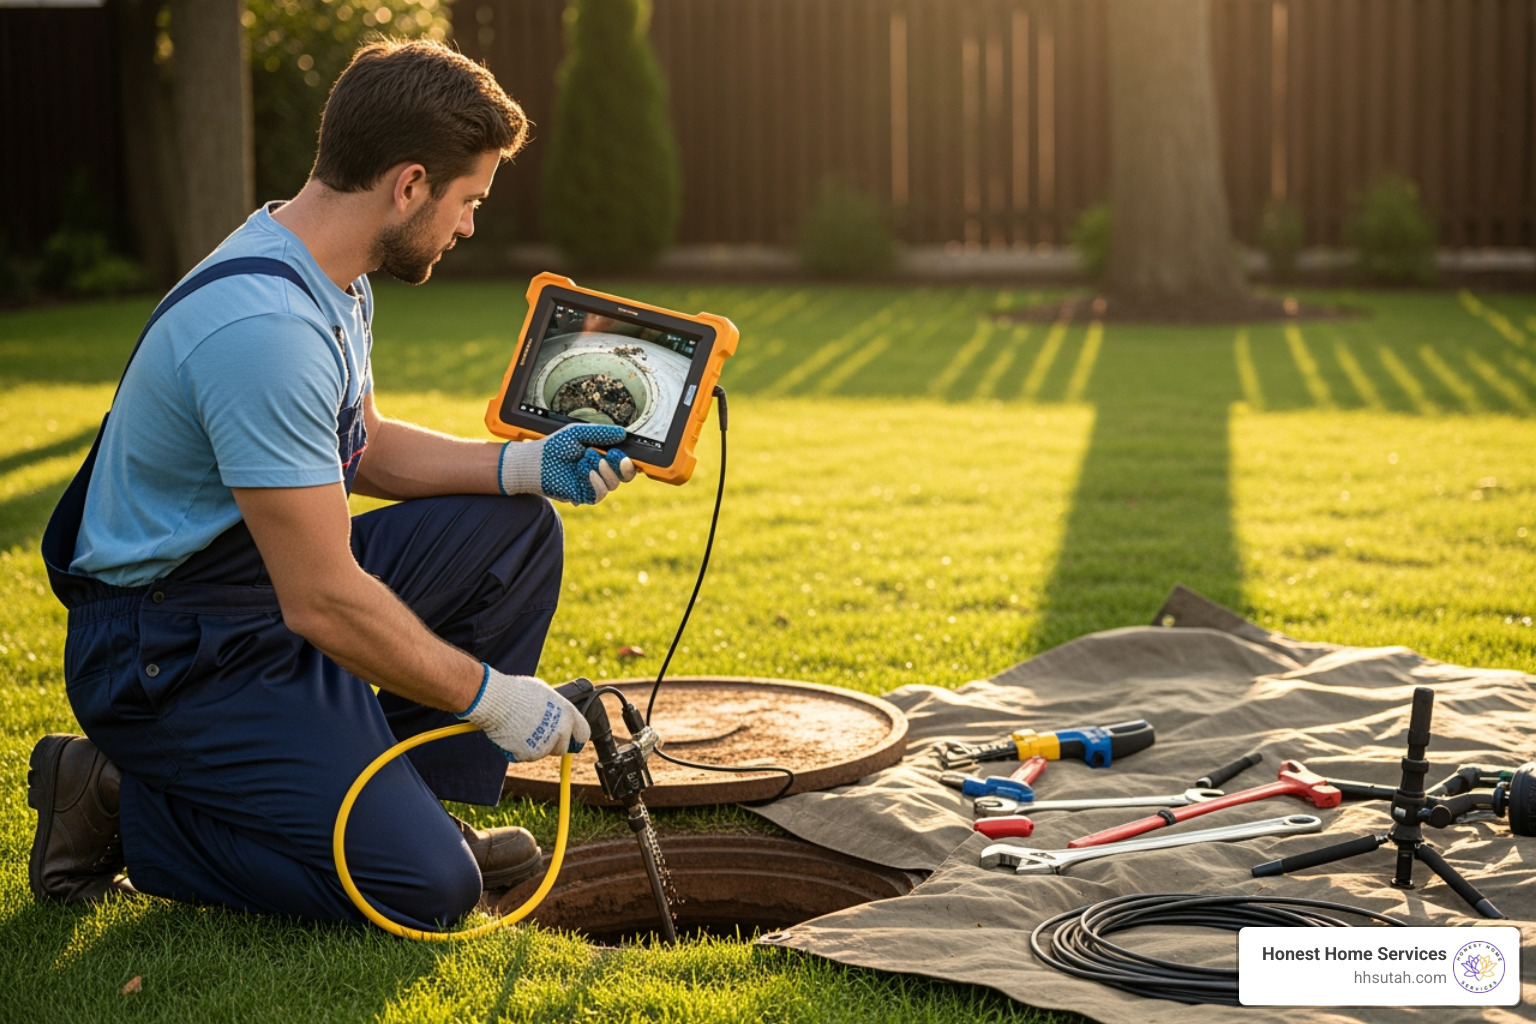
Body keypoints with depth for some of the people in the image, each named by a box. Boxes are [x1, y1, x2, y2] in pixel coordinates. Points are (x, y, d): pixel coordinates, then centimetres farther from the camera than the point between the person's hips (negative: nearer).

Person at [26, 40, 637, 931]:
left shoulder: (333, 279, 3)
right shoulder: (266, 328, -30)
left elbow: (362, 448, 19)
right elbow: (324, 602, -29)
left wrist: (527, 466, 4)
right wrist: (488, 695, -18)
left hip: (275, 587, 10)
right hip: (172, 652, -10)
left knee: (515, 530, 6)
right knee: (426, 887, -15)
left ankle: (411, 802, 11)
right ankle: (124, 805, -1)